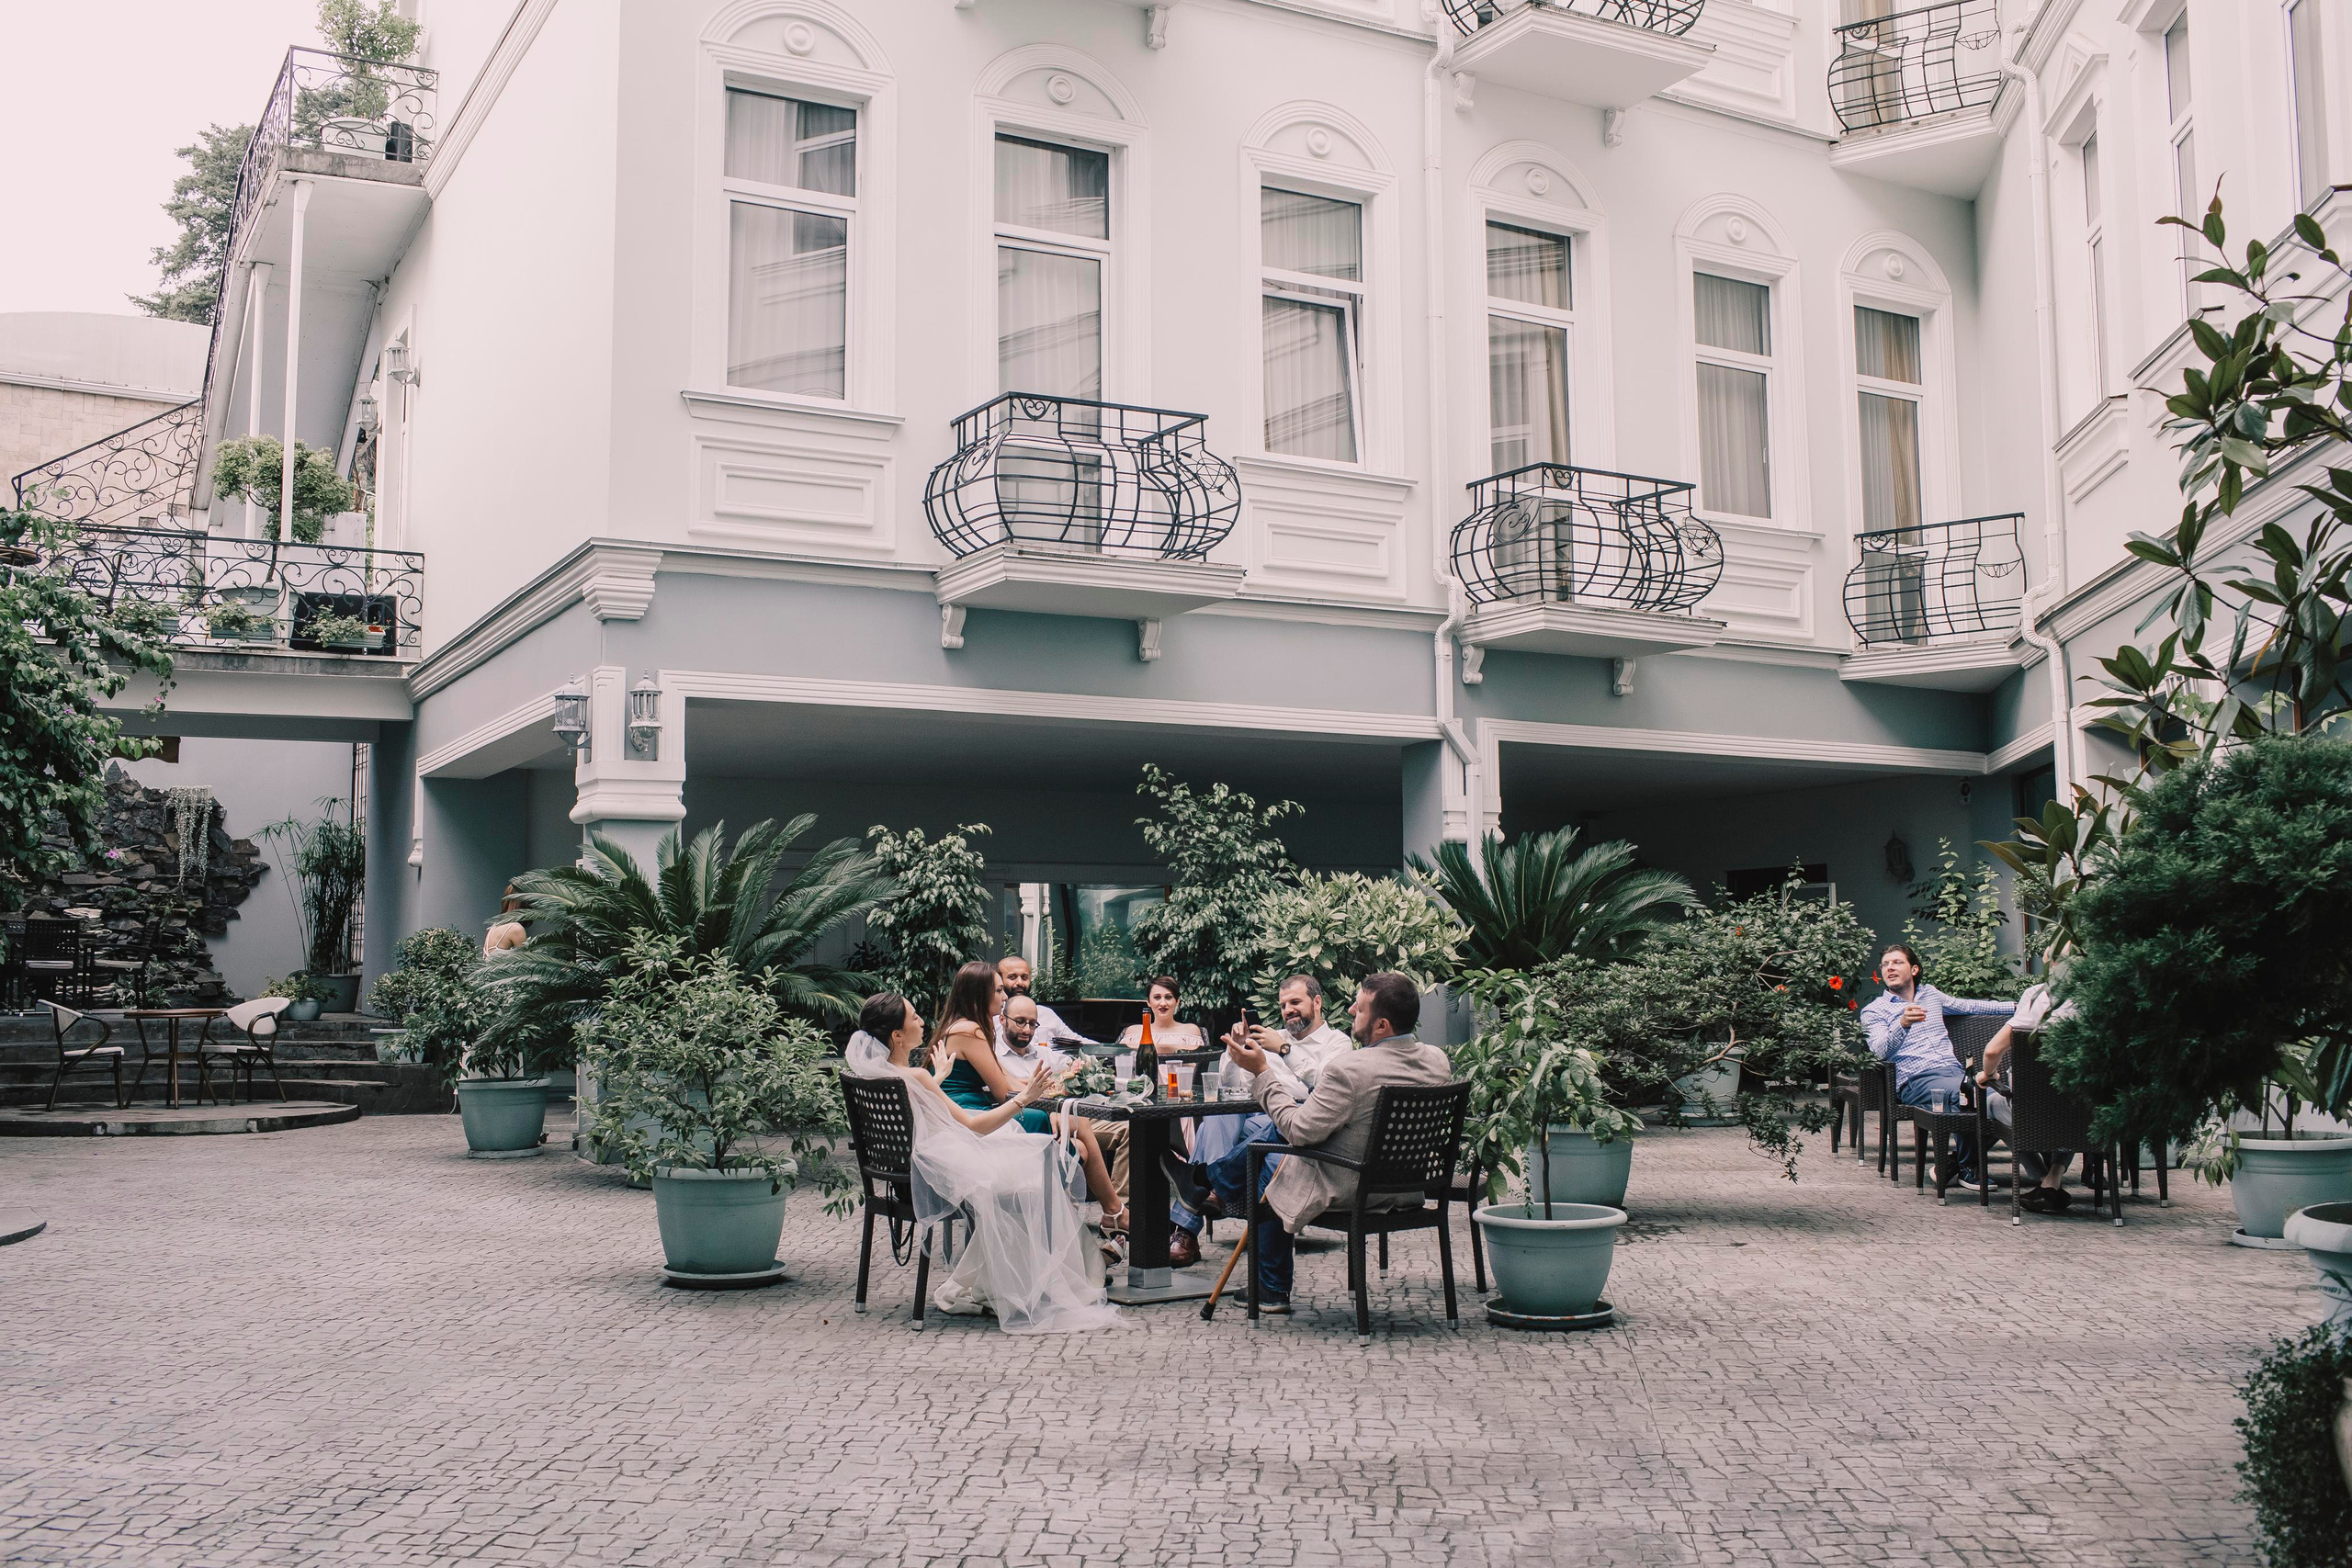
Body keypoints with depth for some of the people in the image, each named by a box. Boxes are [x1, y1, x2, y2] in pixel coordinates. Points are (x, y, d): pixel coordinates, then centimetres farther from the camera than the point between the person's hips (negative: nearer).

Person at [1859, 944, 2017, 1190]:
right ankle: (1965, 1166, -11)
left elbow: (1968, 1006, 39)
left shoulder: (1930, 993, 25)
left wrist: (2017, 1006, 40)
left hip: (1954, 1070, 5)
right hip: (1916, 1080, -5)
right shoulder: (1874, 1011, 7)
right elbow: (1880, 1050, -9)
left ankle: (1960, 1163, -9)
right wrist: (1902, 1024, -27)